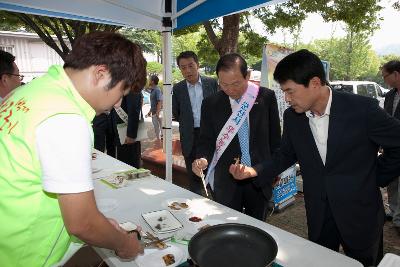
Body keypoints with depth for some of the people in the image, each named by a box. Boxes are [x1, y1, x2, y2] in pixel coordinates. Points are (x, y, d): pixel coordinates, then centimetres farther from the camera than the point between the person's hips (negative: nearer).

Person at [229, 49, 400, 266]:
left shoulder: (362, 109, -19)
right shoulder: (291, 117, -7)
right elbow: (286, 155, 4)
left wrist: (377, 178, -4)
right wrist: (255, 171, -10)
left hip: (360, 214, -2)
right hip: (318, 216, 3)